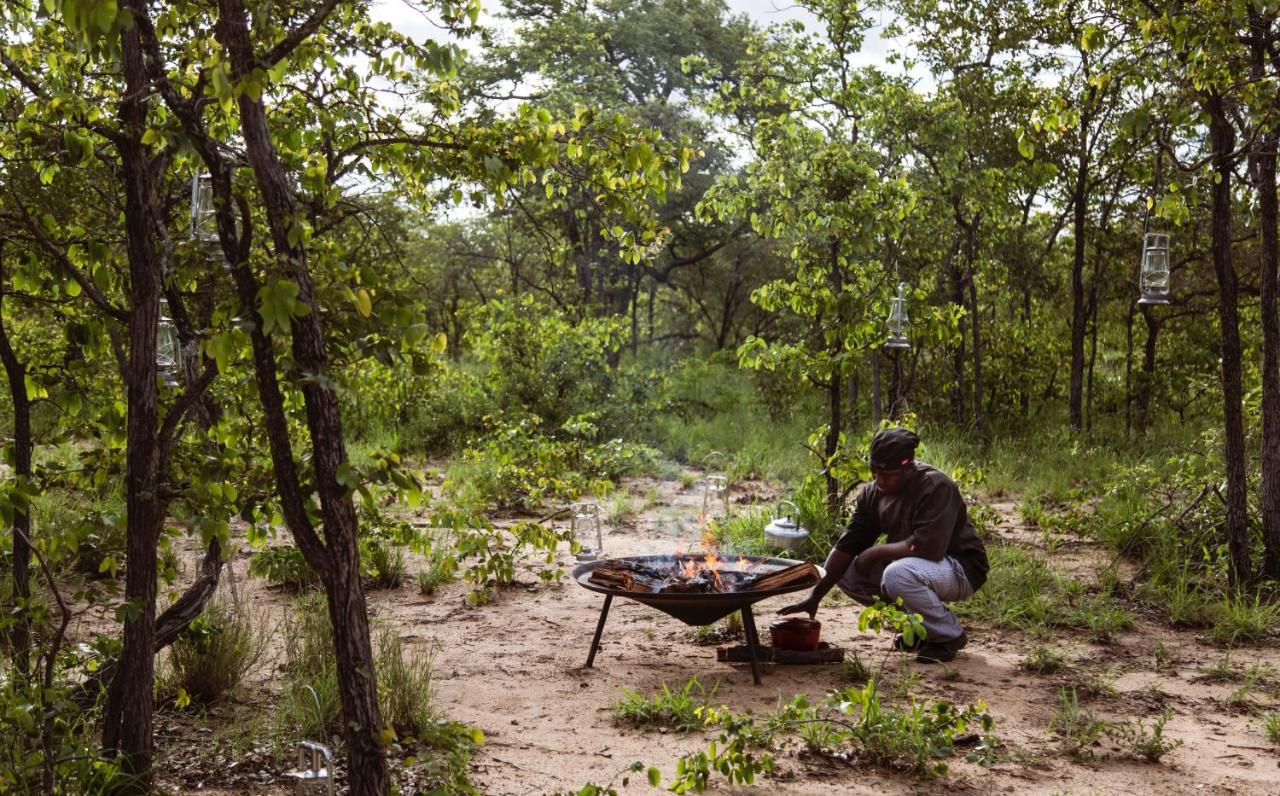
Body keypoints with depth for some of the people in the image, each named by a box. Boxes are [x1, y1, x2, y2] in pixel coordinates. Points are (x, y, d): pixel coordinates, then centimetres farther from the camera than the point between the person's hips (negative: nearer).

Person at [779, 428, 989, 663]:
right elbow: (847, 545, -4)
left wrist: (875, 552, -20)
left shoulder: (937, 487, -24)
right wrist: (815, 597, -11)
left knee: (898, 574, -35)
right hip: (909, 565, 8)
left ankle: (950, 636, -8)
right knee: (845, 569, -4)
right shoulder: (873, 492, -3)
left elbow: (927, 547, -33)